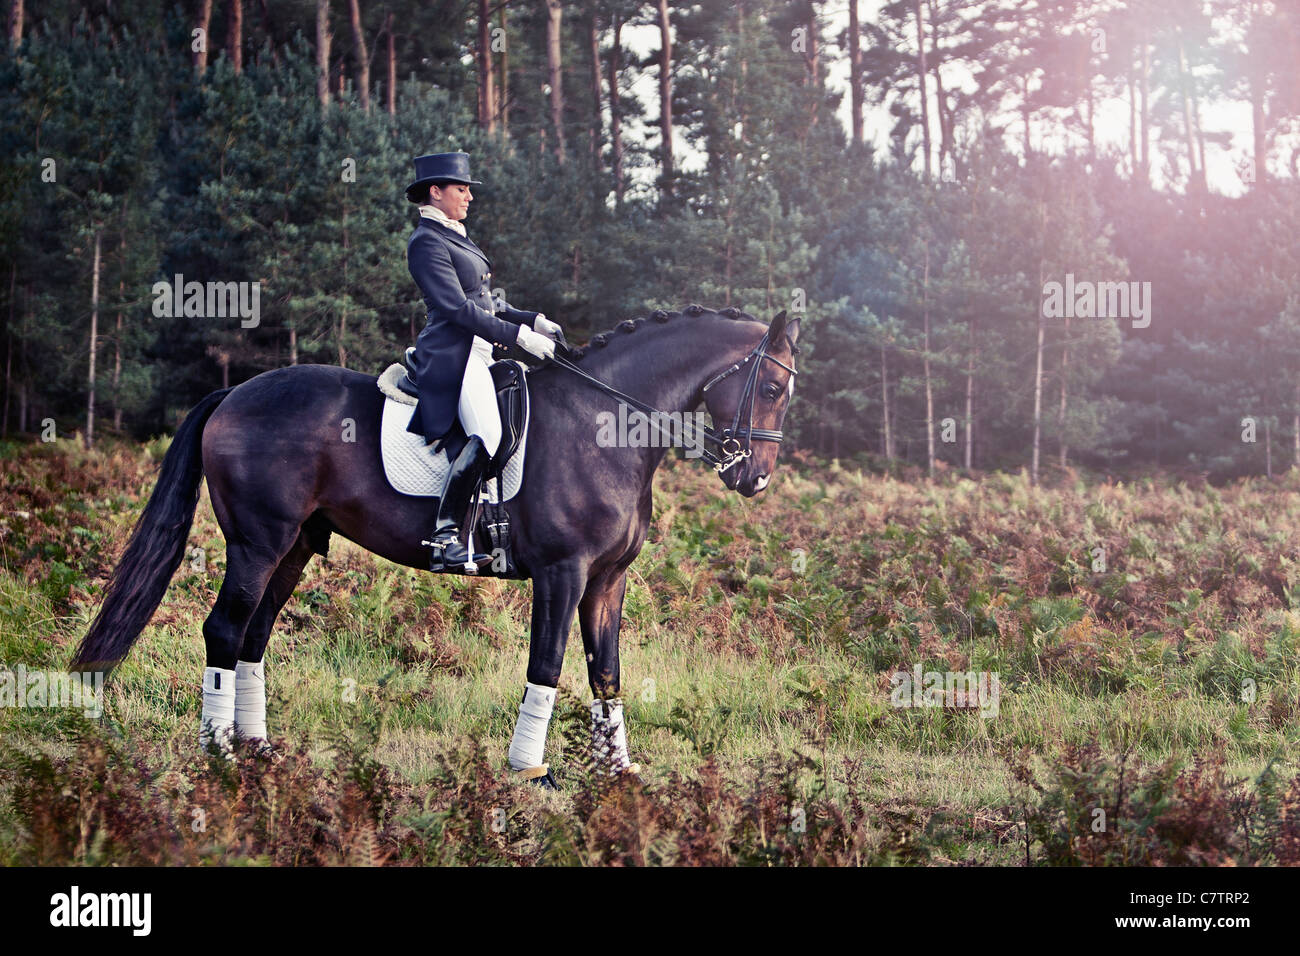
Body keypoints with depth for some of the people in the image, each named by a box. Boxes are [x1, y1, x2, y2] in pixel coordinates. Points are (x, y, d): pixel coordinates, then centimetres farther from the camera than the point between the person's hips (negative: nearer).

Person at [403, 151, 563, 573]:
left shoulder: (454, 237, 22)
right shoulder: (426, 242, -9)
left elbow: (485, 302, 25)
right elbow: (458, 308, -17)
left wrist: (534, 320, 11)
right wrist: (520, 336, -18)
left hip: (477, 354, 11)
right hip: (452, 353, -11)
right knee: (484, 434, -27)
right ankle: (444, 538, -25)